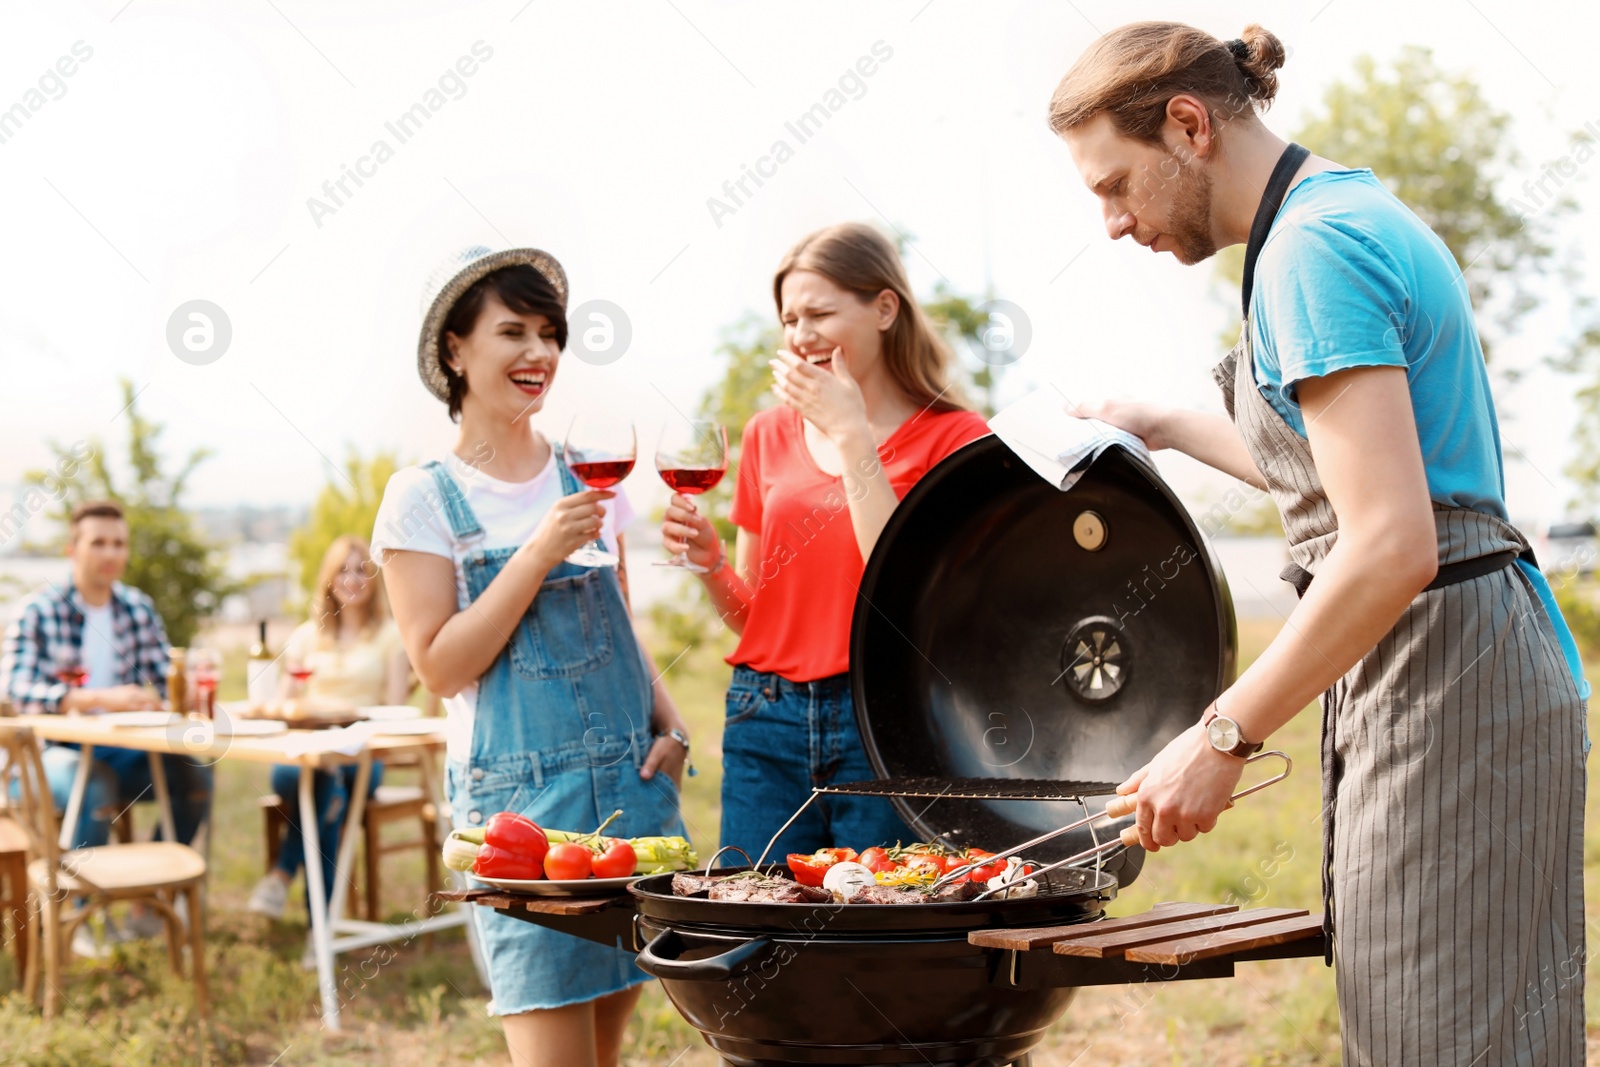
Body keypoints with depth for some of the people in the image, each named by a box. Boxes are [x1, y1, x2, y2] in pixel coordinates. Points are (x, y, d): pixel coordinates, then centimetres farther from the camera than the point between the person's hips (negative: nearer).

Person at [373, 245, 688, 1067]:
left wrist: (670, 726, 4)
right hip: (518, 795, -4)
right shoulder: (424, 498, -3)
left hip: (632, 783, 5)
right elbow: (442, 666, -9)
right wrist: (541, 552, -16)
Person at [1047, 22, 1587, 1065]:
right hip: (1466, 665, 10)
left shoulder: (1313, 249, -17)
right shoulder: (1351, 211, 15)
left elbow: (1390, 548, -25)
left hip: (1440, 677, -10)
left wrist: (1222, 737, -19)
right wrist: (1167, 427, 35)